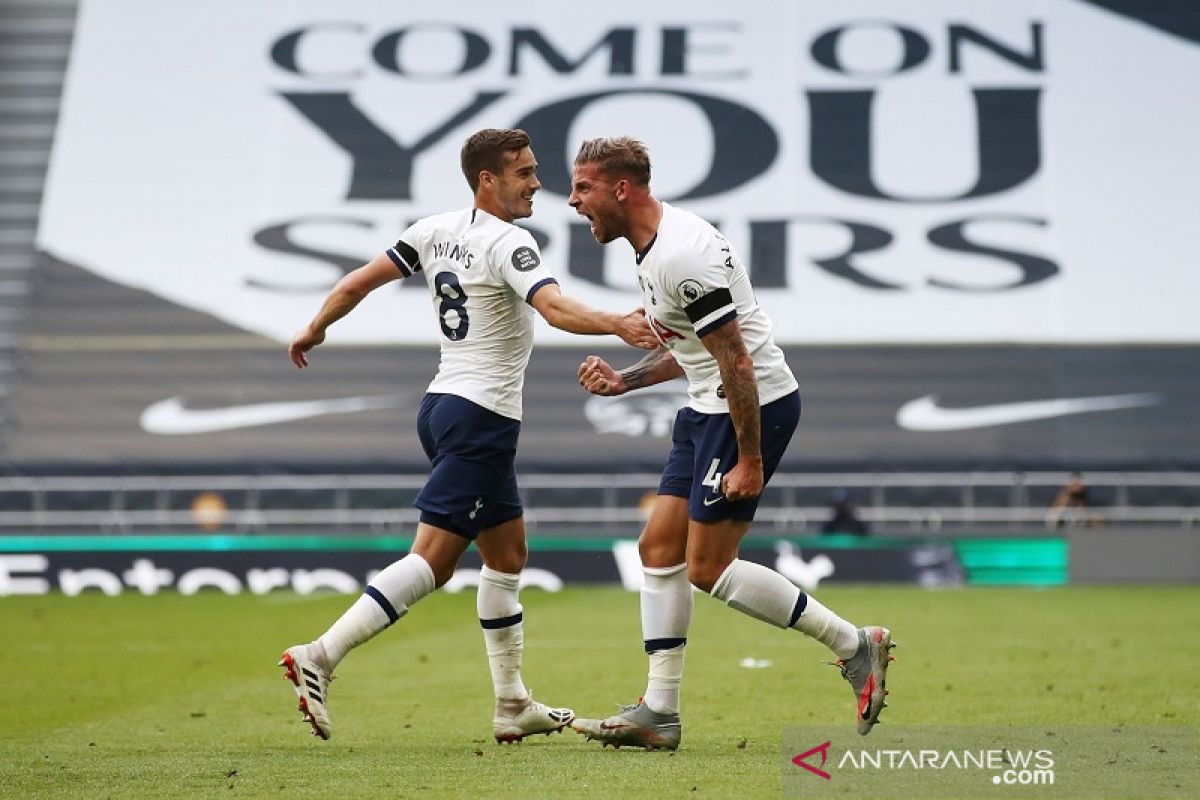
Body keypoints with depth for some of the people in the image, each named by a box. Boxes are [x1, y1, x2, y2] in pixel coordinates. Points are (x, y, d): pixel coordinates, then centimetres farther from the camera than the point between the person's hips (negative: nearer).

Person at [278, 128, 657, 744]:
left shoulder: (437, 230, 9)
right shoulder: (508, 244, -13)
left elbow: (358, 282, 12)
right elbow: (555, 309, -31)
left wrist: (314, 330, 26)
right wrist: (617, 324, -42)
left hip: (442, 405, 10)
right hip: (481, 416, -10)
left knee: (508, 554, 16)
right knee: (432, 561, -10)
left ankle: (512, 706, 21)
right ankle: (320, 657, -16)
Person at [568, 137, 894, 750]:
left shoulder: (682, 256, -23)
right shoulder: (652, 246, 11)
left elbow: (737, 361, -23)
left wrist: (749, 459, -21)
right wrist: (622, 380, 10)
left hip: (753, 407, -10)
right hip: (708, 407, 10)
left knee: (707, 568, -7)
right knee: (659, 548, 7)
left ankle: (854, 646, 3)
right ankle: (659, 712, 11)